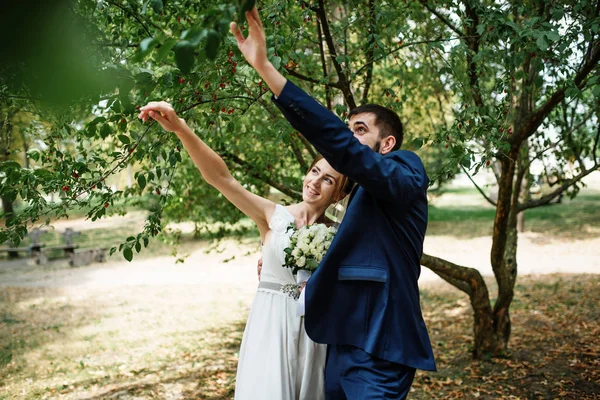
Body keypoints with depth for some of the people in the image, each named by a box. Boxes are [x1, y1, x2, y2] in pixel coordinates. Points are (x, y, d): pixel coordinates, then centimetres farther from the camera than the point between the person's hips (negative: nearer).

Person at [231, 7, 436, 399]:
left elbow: (338, 144, -25)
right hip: (343, 345, 9)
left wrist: (265, 67, -29)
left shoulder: (407, 173, -9)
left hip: (378, 353, -9)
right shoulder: (362, 197, 18)